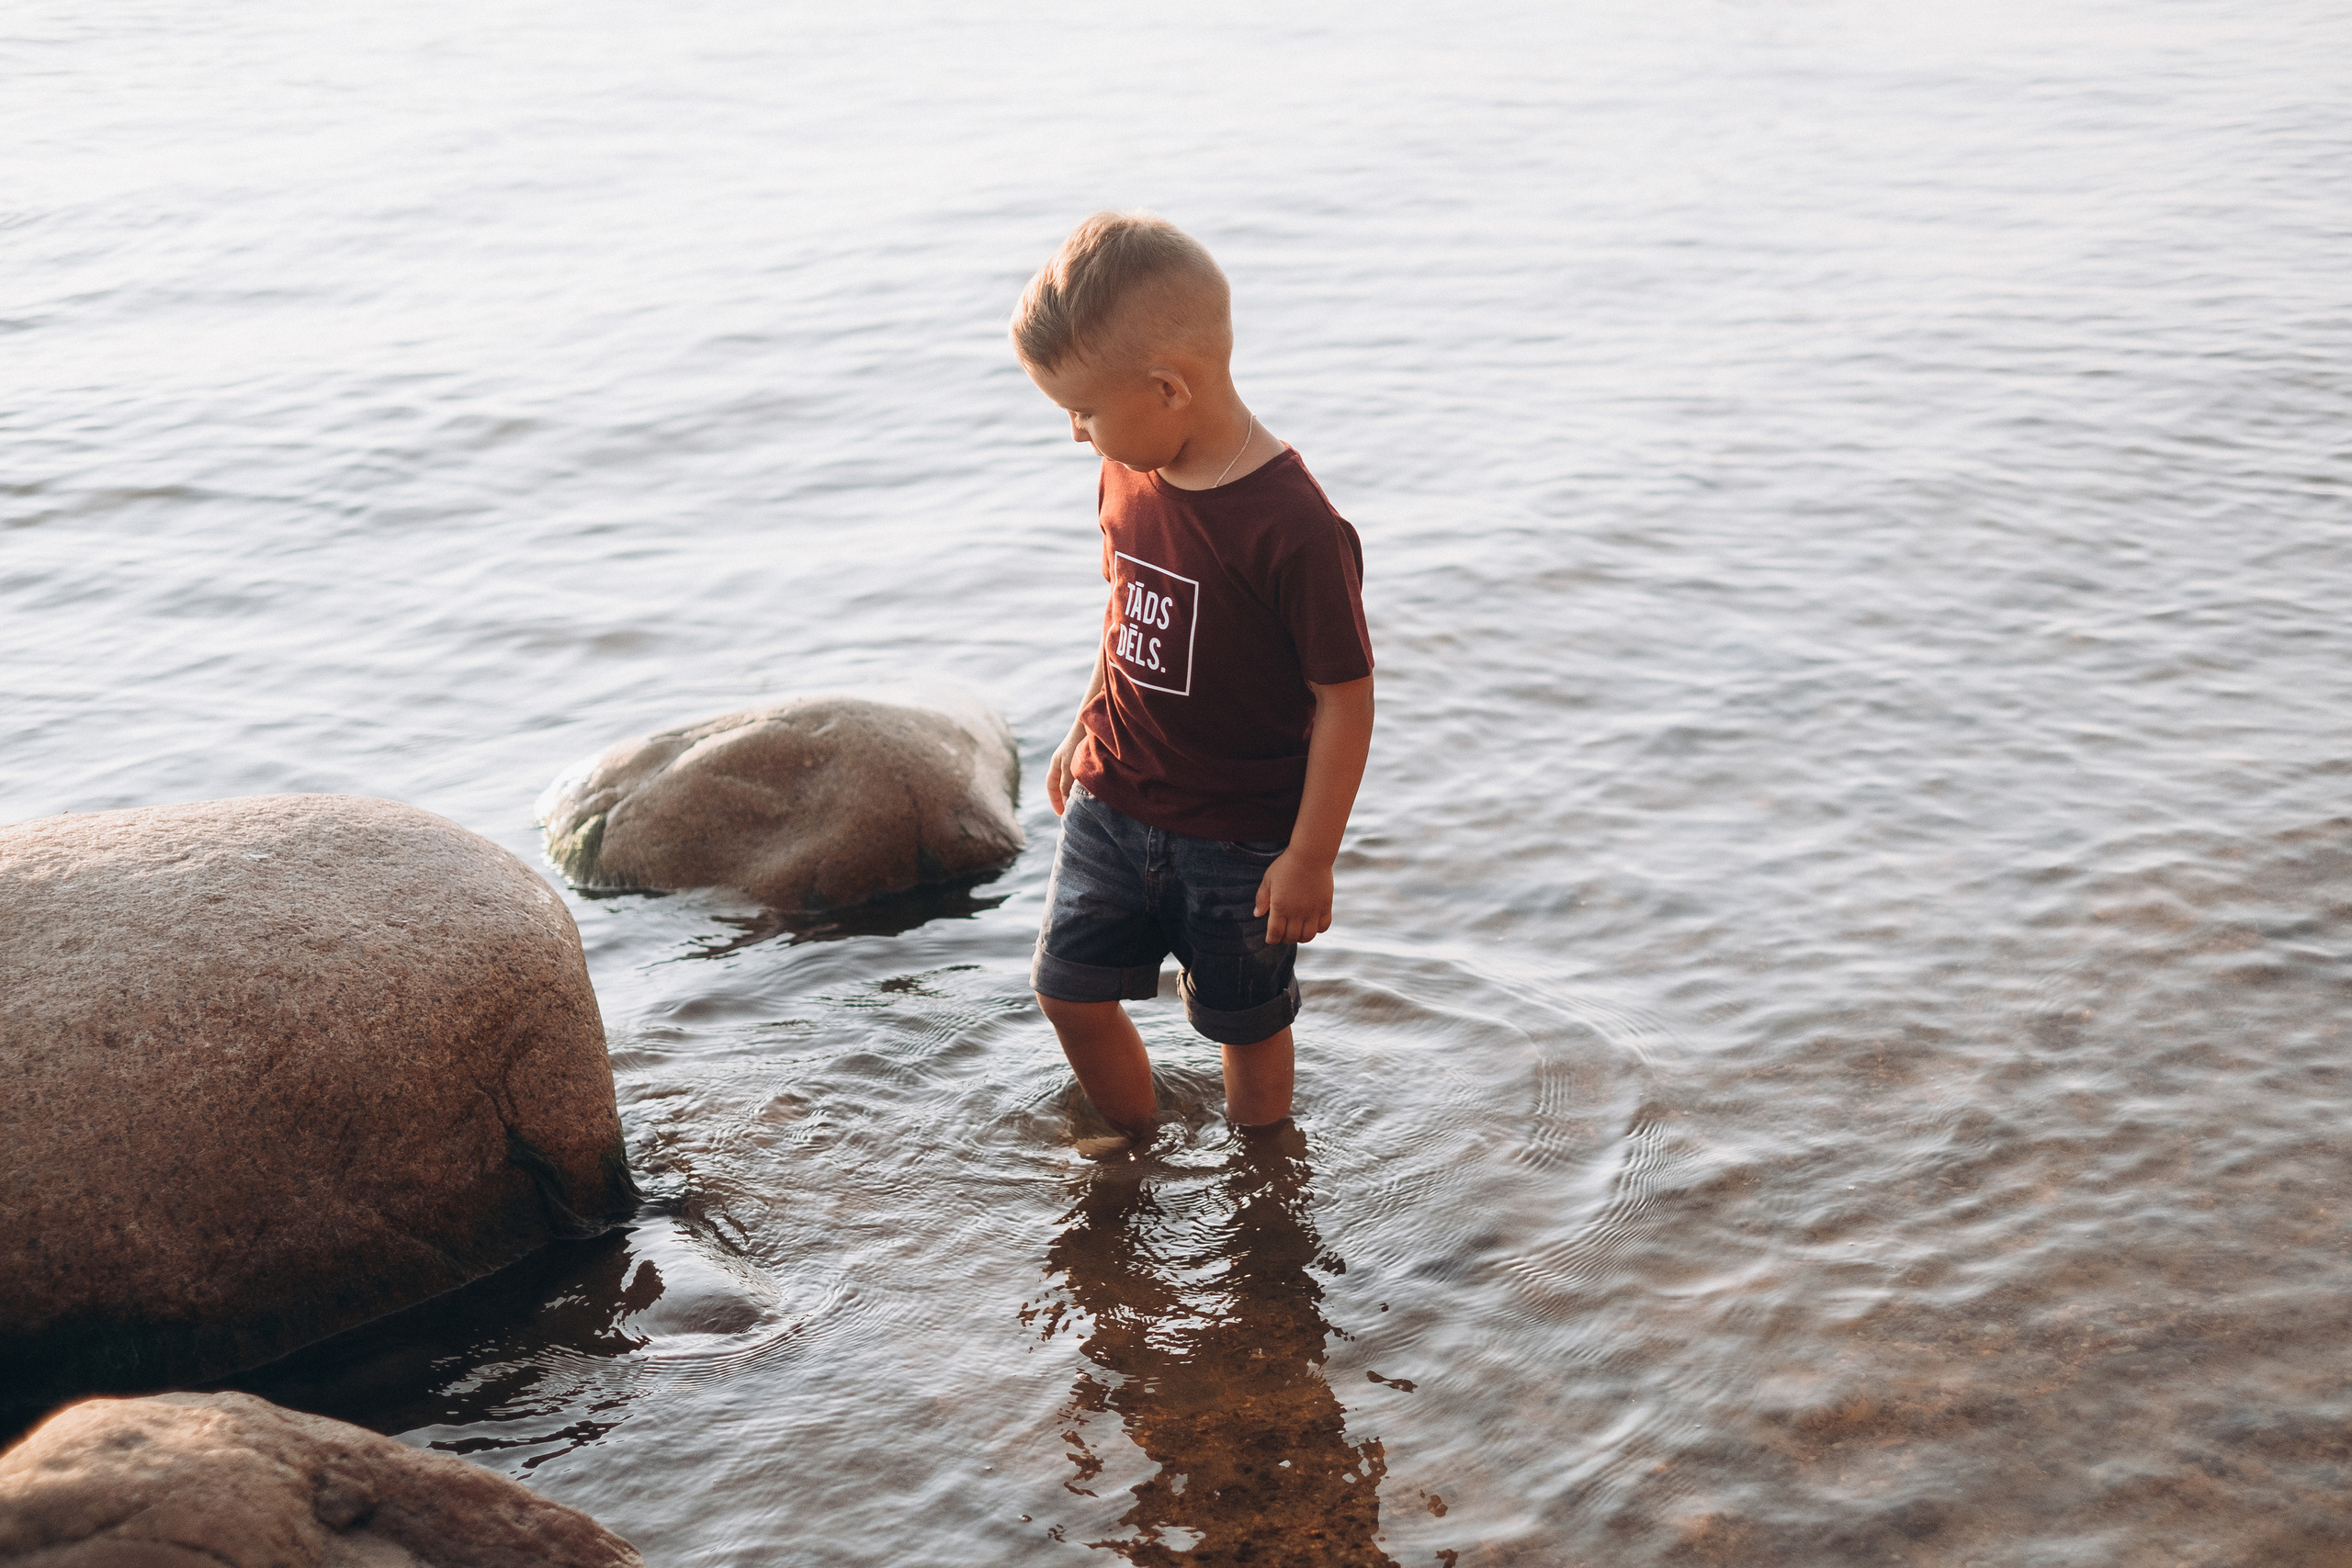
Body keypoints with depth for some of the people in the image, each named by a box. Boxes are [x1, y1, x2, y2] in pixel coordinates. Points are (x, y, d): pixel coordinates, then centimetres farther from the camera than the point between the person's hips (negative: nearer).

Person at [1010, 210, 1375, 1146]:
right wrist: (1084, 734, 20)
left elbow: (1345, 698, -21)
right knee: (1069, 990, 11)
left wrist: (1311, 857, -18)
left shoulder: (1293, 527, -27)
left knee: (1245, 1023, 12)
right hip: (1113, 805, 6)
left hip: (1240, 838, -6)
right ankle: (1138, 1151, 36)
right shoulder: (1129, 478, -4)